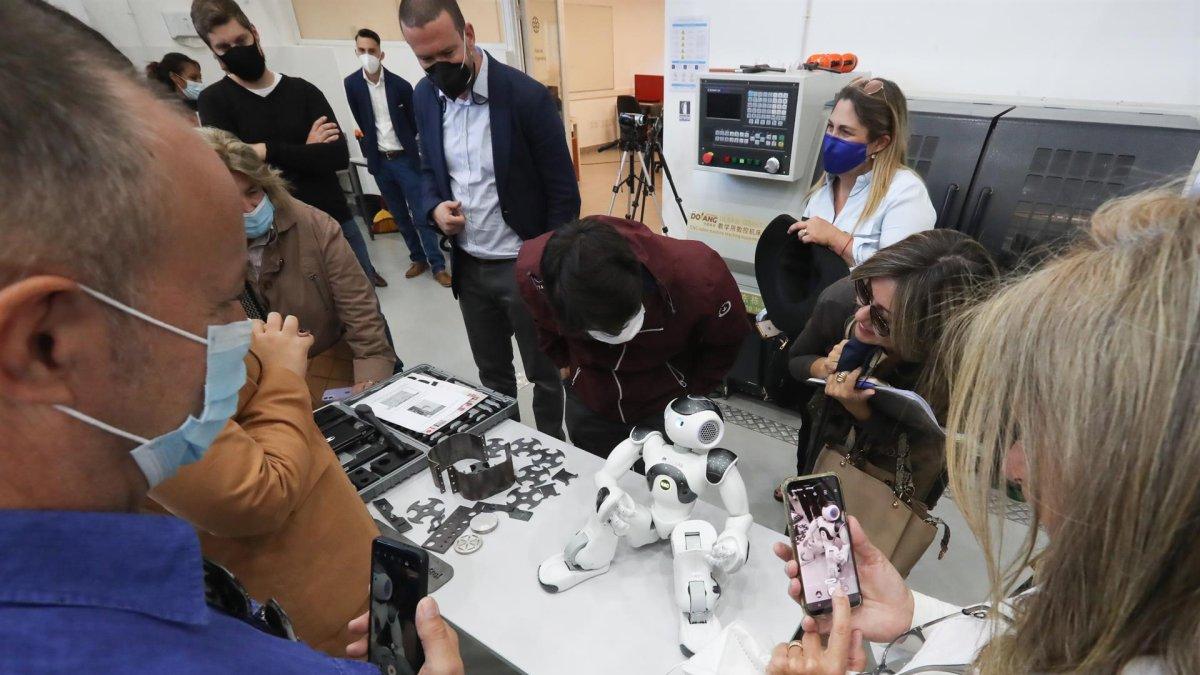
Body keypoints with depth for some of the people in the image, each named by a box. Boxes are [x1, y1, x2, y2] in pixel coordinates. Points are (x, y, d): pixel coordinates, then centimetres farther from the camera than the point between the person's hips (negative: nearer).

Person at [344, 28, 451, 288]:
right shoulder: (352, 83, 1)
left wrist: (403, 145, 11)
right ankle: (419, 259, 22)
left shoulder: (400, 85, -6)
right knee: (400, 216, 10)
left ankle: (438, 265, 0)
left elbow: (414, 121, 5)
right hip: (378, 161, 3)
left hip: (405, 159, -3)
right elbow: (360, 122, 9)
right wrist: (369, 151, 6)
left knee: (421, 215, -5)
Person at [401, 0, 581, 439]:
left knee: (543, 371, 13)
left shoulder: (526, 95, -15)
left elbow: (563, 191, -12)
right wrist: (434, 208, -8)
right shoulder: (424, 97, 2)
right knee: (491, 372, 20)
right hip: (468, 265, 5)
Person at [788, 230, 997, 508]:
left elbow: (903, 447, -24)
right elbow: (796, 360, -12)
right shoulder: (841, 299, -32)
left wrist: (857, 408, -41)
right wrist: (825, 369, -32)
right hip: (829, 438, 2)